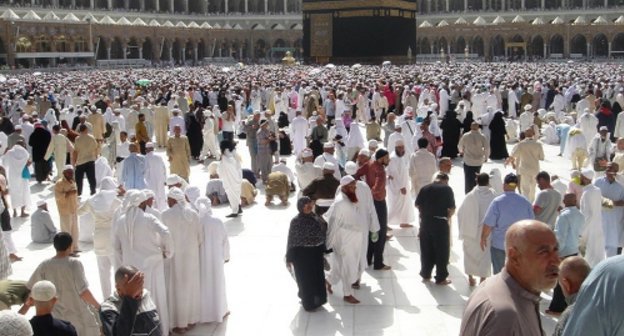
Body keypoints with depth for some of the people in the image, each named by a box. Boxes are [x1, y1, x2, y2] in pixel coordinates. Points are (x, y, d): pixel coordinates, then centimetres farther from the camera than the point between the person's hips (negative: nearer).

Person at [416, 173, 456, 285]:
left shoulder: (425, 188, 3)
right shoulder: (447, 189, -7)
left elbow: (417, 205, 4)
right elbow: (451, 209, -10)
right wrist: (448, 216, 9)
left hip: (425, 222, 4)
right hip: (440, 223, -4)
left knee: (426, 249, 16)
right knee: (442, 251, 7)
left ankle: (426, 274, 26)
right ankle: (441, 278, 12)